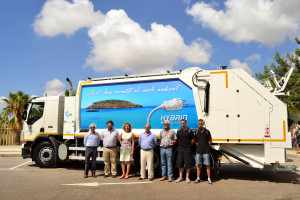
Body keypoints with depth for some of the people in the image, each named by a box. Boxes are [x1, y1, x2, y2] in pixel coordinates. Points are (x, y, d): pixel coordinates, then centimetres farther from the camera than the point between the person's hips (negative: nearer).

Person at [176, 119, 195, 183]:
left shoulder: (190, 131, -2)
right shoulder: (178, 131, 9)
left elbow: (193, 140, 3)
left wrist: (189, 145, 3)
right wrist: (180, 145, 11)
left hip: (187, 149, -3)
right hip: (180, 149, 3)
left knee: (188, 163, -1)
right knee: (180, 163, 6)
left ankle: (187, 177, 10)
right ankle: (180, 177, 16)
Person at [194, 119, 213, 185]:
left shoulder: (207, 132, 1)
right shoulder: (196, 132, 7)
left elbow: (210, 142, 6)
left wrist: (206, 147, 3)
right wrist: (199, 146, 7)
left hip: (206, 151, -2)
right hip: (198, 151, 2)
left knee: (207, 165, -2)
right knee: (198, 165, 6)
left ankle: (209, 179, 5)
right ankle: (198, 178, 15)